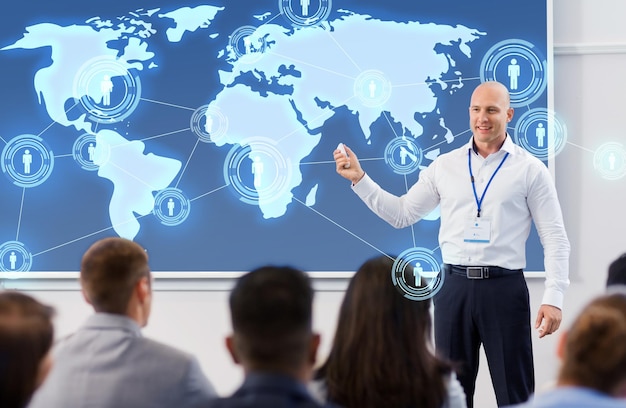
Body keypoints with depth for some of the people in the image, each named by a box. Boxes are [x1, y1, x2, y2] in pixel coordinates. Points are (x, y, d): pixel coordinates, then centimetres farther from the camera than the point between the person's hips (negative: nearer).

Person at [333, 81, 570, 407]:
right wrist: (359, 179, 4)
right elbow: (401, 214, 14)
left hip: (504, 287, -3)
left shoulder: (530, 169, 0)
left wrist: (553, 298, -11)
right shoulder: (444, 166, 9)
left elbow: (555, 238, -2)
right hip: (454, 286, 3)